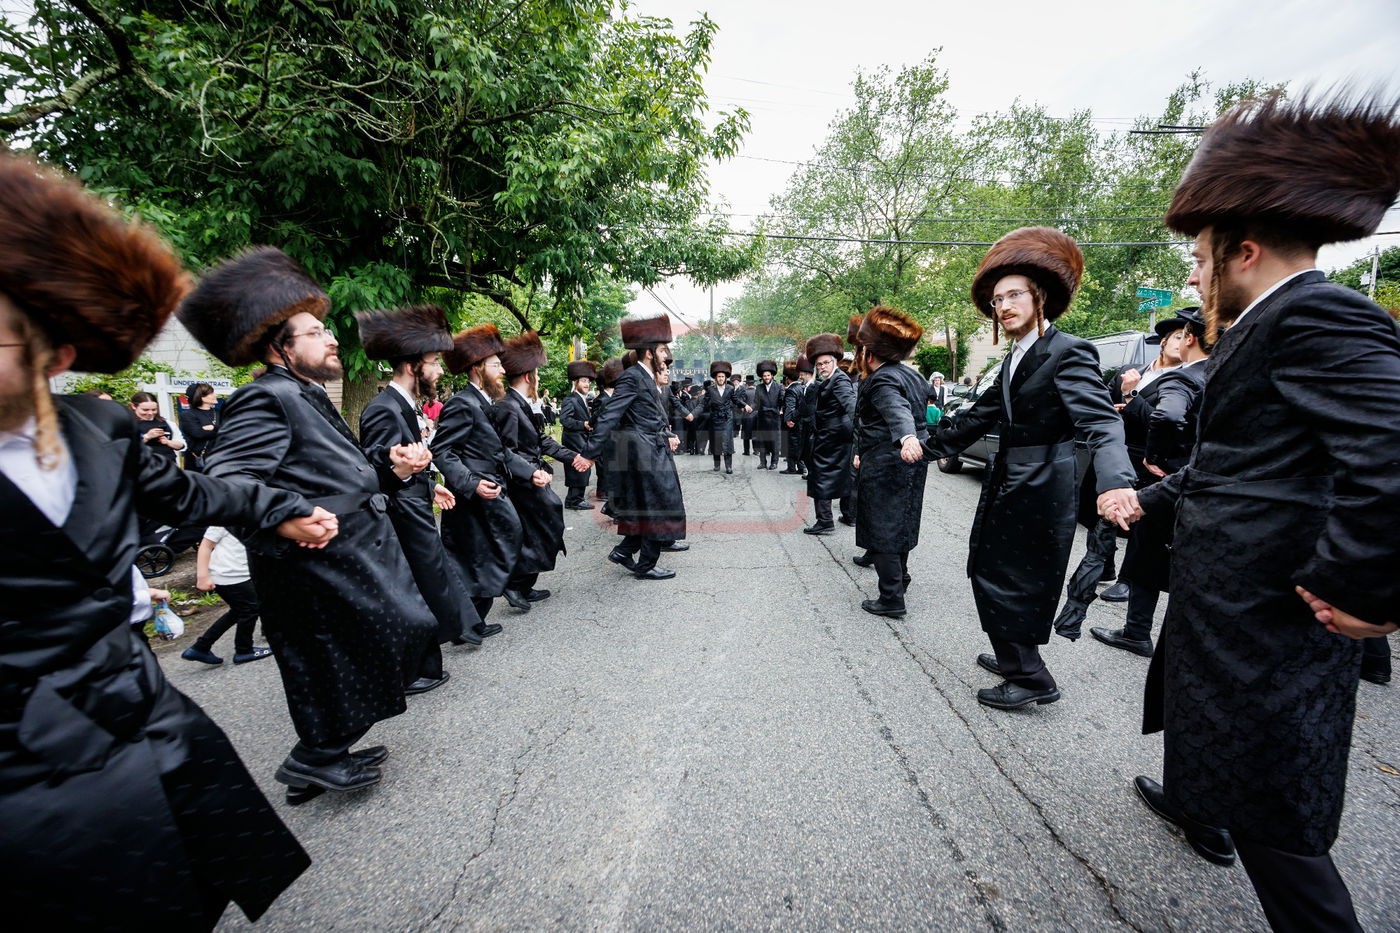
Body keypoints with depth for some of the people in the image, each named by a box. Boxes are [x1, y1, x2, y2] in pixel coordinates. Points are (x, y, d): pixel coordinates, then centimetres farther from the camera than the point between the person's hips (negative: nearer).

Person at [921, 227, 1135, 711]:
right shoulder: (1016, 357, 13)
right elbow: (981, 415, 18)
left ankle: (1031, 678, 18)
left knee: (1013, 581, 0)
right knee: (989, 572, 16)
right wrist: (929, 444, 18)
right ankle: (1015, 659, 34)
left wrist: (1115, 481, -45)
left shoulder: (1068, 352, -15)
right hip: (1008, 481, 9)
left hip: (1040, 486, -9)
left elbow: (1100, 420, -28)